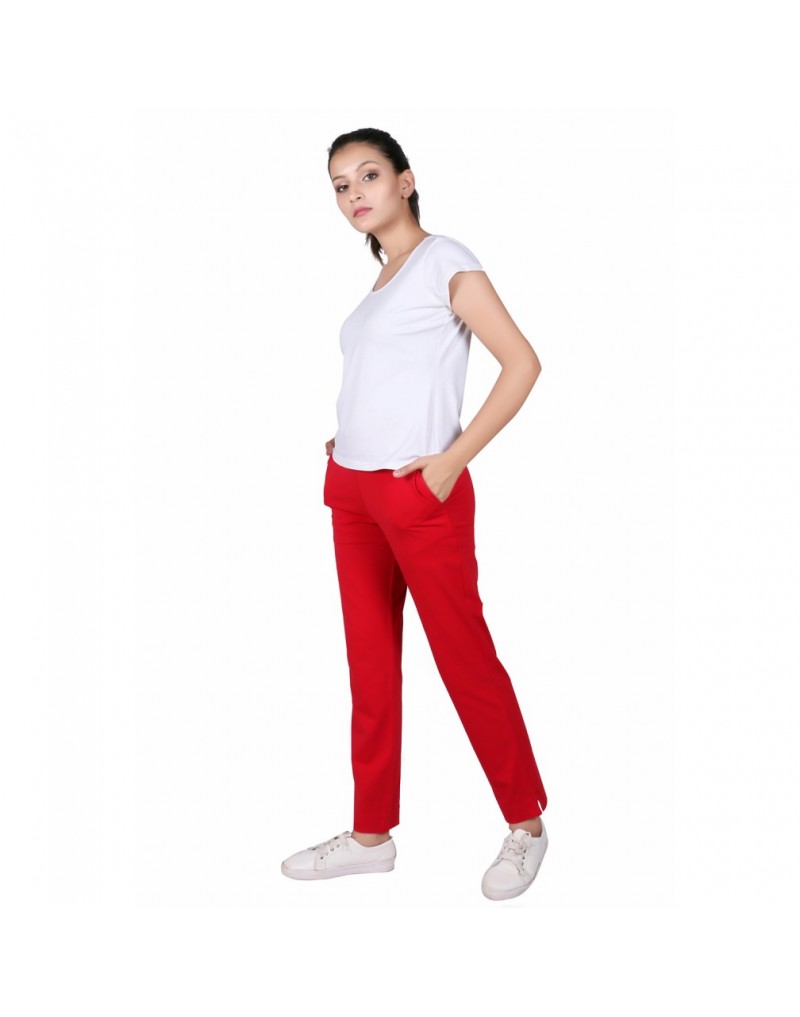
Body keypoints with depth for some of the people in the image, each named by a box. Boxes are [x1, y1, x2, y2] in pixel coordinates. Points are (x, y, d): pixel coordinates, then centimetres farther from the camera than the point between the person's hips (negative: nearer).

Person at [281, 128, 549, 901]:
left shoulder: (444, 259, -6)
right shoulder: (380, 280, 16)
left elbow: (522, 363, -13)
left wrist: (453, 459, -17)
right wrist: (344, 440, 8)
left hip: (419, 492, -8)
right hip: (353, 490, 8)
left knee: (464, 659, 1)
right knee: (370, 664, 11)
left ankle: (526, 825, 17)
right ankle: (372, 834, 22)